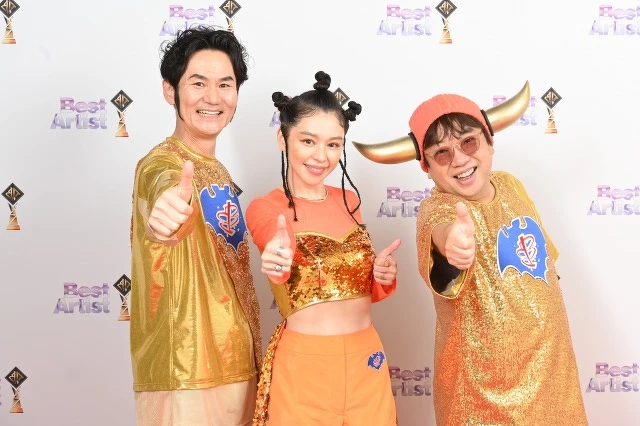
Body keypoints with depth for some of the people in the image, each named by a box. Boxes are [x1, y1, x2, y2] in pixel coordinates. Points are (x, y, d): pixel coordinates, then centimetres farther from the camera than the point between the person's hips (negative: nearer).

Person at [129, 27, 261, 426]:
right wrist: (170, 210, -63)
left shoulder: (218, 171, 9)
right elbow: (165, 185, -41)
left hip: (233, 365, 8)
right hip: (186, 375, -8)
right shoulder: (161, 164, -15)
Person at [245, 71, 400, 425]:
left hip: (366, 358, 5)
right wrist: (278, 263, -53)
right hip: (303, 363, -5)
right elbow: (279, 247, -32)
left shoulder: (349, 200, 7)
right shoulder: (265, 208, -8)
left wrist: (383, 277, -6)